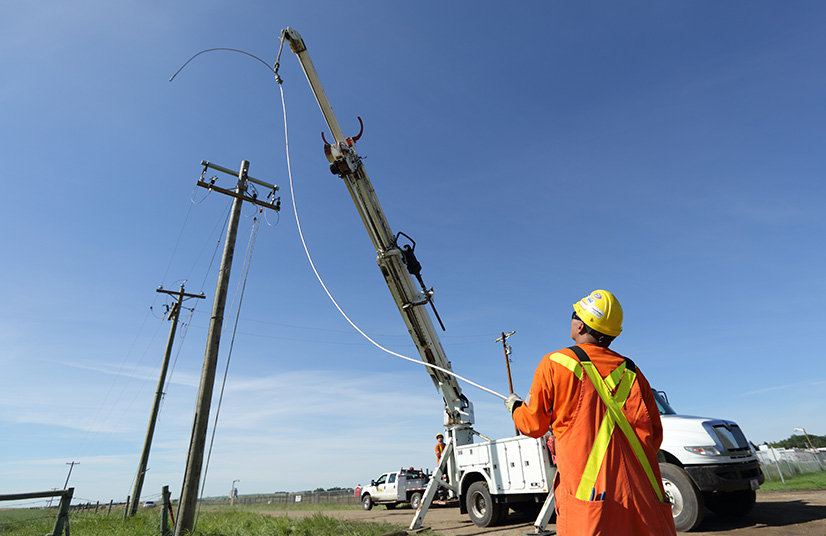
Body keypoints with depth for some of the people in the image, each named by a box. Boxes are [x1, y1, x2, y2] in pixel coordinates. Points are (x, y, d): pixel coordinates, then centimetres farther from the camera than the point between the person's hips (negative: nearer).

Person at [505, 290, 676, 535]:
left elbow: (533, 425, 3)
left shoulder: (555, 363, -4)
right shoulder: (631, 371, 9)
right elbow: (655, 434, 15)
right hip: (642, 493, 5)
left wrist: (515, 406, 24)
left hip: (589, 493, -5)